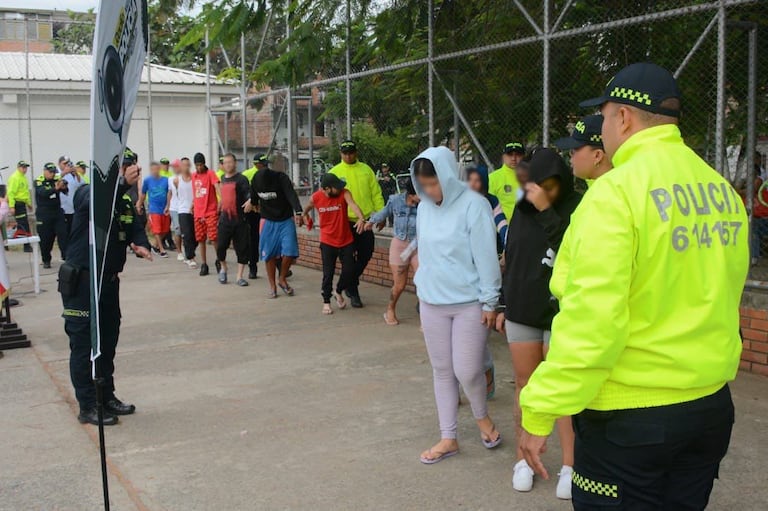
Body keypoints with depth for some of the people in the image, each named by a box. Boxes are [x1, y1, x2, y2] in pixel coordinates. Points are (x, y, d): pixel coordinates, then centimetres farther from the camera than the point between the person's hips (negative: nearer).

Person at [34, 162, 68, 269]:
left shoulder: (57, 179, 4)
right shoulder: (38, 181, -5)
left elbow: (66, 192, -9)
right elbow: (43, 193, -24)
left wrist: (64, 187, -33)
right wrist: (55, 188, -41)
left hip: (57, 212, 2)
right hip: (44, 214, -2)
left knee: (63, 234, -7)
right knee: (45, 239, 4)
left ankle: (66, 256, -7)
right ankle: (46, 261, 15)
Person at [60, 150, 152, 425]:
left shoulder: (125, 201, 11)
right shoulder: (87, 192, -12)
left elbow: (136, 229, 5)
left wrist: (141, 245, -18)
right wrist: (123, 183, -51)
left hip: (110, 280, 8)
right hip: (81, 281, -8)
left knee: (108, 341, 15)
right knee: (84, 345, -2)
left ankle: (107, 397, 28)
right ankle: (88, 407, 5)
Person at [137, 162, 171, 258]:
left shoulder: (165, 180, -1)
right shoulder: (147, 180, 0)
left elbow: (169, 194, 6)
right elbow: (143, 194, 12)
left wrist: (167, 206, 0)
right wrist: (139, 205, 18)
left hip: (164, 209, 2)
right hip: (153, 209, -2)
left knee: (164, 230, 8)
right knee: (157, 230, -5)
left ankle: (156, 246, 27)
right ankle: (162, 250, 2)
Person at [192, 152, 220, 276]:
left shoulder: (210, 174, -5)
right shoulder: (194, 176, 12)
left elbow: (217, 186, -20)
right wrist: (193, 204, 15)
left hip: (211, 212, -5)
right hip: (198, 213, 5)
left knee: (214, 238, -8)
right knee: (201, 240, 7)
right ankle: (203, 265, 15)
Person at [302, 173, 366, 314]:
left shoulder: (344, 193, -17)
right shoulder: (315, 198, -11)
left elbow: (352, 204, -38)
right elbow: (307, 208, 14)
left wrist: (361, 218, -55)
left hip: (346, 240, 0)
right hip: (327, 242, 0)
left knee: (349, 270, 3)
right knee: (328, 273, 0)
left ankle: (338, 292, 31)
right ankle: (326, 302, 16)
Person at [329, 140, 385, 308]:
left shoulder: (366, 170, 7)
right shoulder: (335, 172, 0)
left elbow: (376, 193, 7)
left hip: (365, 221, 3)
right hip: (345, 222, -3)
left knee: (366, 255, 8)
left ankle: (351, 282, 30)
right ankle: (353, 292, 14)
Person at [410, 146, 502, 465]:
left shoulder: (473, 205, -13)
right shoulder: (424, 207, 6)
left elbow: (486, 256, -12)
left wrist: (490, 302, -10)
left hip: (469, 304, -6)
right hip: (432, 303, 6)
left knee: (467, 371, -3)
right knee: (442, 371, 11)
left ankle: (482, 417, 29)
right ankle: (448, 438, 22)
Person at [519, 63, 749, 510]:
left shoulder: (616, 191, -19)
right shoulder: (723, 190, 4)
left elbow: (590, 317, -24)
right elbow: (723, 295, 12)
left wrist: (540, 412, -18)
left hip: (631, 415, -7)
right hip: (712, 405, 7)